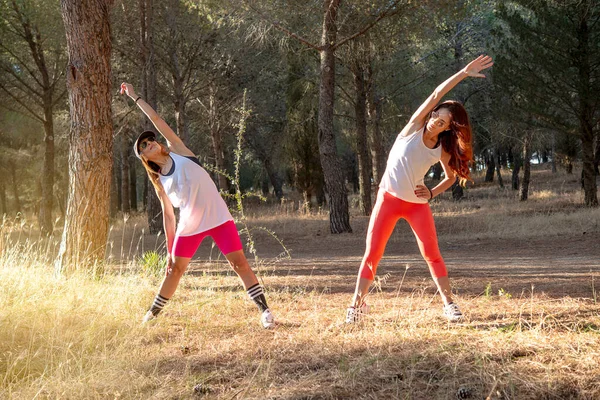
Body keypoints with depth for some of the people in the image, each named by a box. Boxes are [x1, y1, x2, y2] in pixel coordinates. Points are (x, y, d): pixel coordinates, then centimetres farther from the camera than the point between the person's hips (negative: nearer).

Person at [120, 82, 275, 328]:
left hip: (218, 218, -3)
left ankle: (264, 311, -8)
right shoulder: (159, 182, 9)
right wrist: (170, 249, 10)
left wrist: (135, 97, 6)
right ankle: (152, 313, 28)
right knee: (174, 269, 12)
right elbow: (168, 215, 12)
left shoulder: (178, 151, 3)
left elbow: (156, 120, -1)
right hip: (189, 227, 3)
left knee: (239, 263, -10)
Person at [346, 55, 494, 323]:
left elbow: (451, 177, 13)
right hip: (388, 199, -1)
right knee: (372, 253, -3)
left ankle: (448, 303, 7)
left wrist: (432, 193, -4)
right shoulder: (415, 128, -8)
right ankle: (357, 304, 3)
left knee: (432, 254, -3)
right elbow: (436, 95, -18)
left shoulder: (443, 150, -4)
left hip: (418, 204, 1)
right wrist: (463, 73, -22)